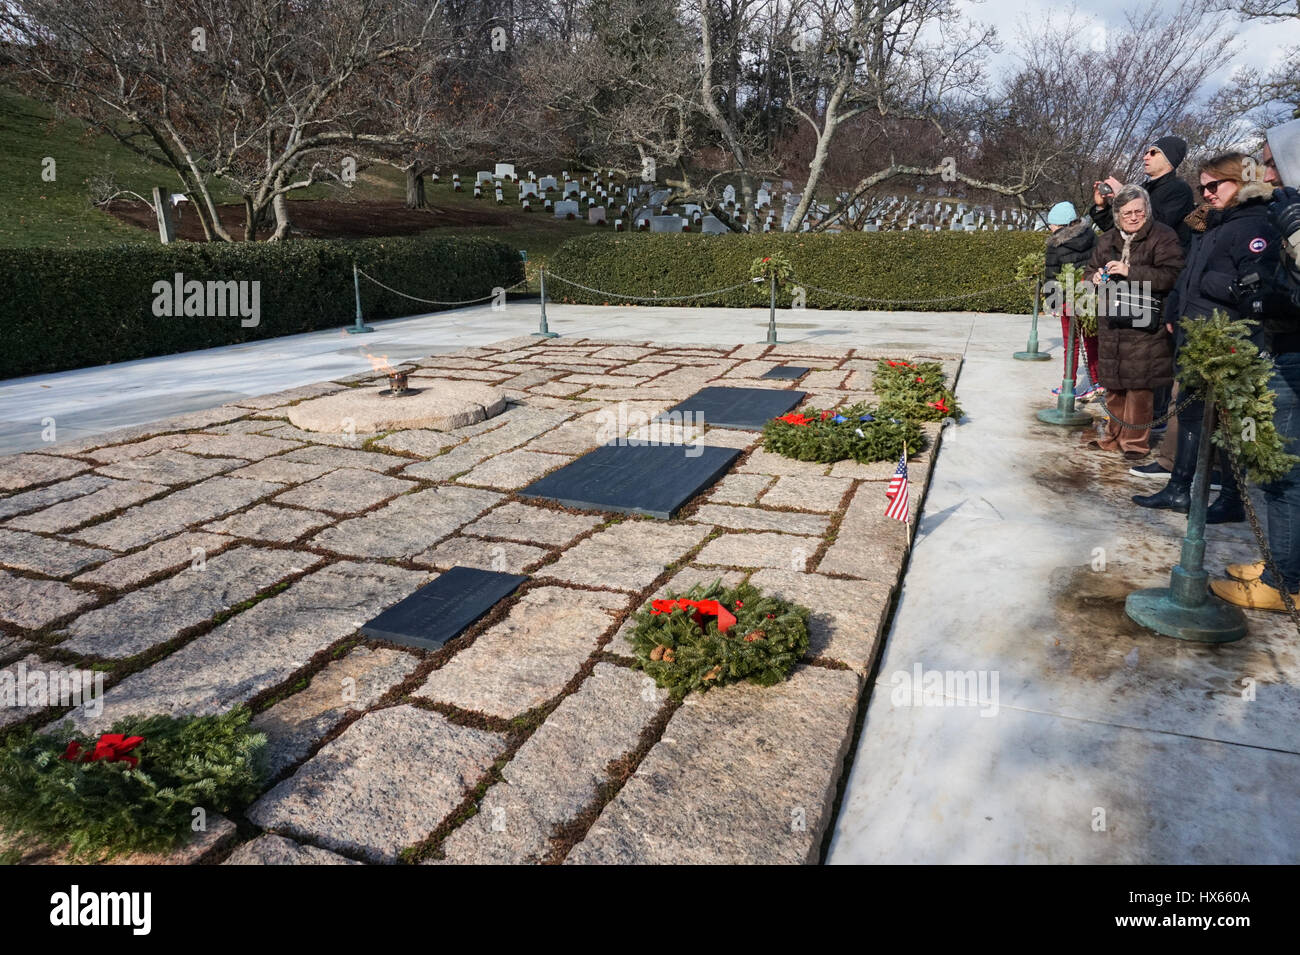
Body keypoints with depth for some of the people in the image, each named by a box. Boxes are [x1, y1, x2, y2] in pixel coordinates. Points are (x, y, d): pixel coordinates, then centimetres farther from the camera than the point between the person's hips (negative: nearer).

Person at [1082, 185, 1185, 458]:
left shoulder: (1163, 237, -4)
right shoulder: (1107, 240, 15)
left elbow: (1171, 275, -15)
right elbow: (1090, 272, 27)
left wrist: (1130, 271, -20)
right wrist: (1095, 277, 3)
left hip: (1144, 325, -6)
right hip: (1111, 325, 6)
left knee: (1139, 386, -5)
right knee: (1113, 384, 12)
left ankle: (1135, 442, 5)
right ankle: (1115, 437, 25)